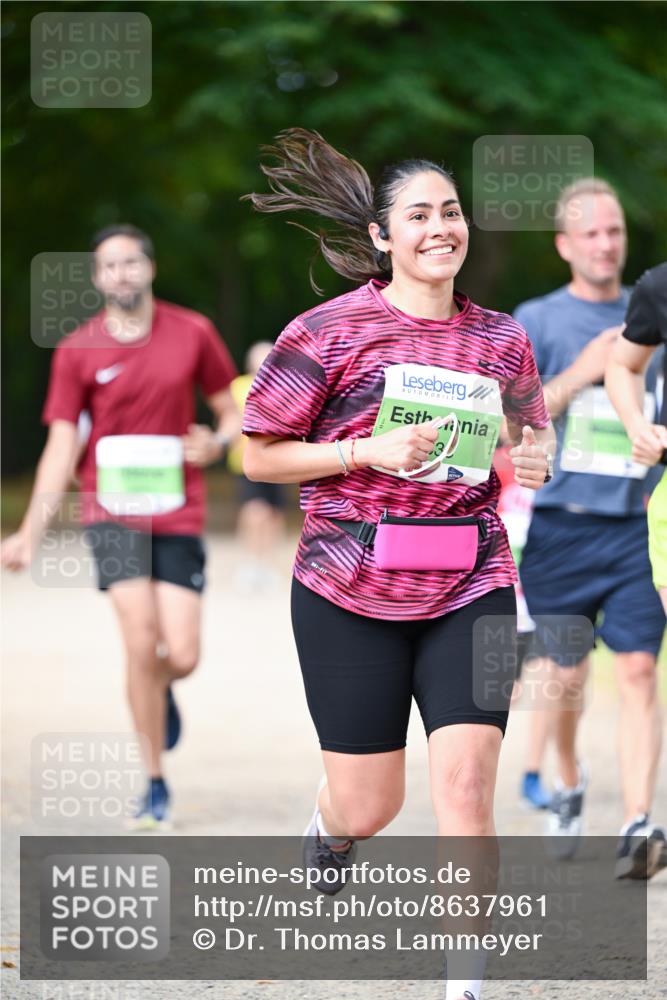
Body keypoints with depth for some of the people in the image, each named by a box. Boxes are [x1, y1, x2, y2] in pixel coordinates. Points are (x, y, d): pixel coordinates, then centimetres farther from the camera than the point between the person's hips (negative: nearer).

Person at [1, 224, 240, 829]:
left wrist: (218, 442, -11)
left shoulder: (192, 333, 4)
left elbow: (232, 410, 13)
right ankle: (155, 785, -1)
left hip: (178, 517, 1)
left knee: (181, 657, -7)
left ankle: (161, 693, 33)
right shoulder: (77, 352, 2)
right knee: (141, 643, -15)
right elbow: (62, 447, 1)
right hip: (112, 512, -1)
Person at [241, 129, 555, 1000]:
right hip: (352, 593, -2)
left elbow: (531, 431, 23)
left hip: (470, 591, 2)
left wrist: (532, 462, -1)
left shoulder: (501, 340, 6)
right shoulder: (330, 332, -5)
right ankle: (328, 830, 46)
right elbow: (261, 457, -2)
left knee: (465, 790, -11)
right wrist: (370, 450, -16)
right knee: (370, 804, 6)